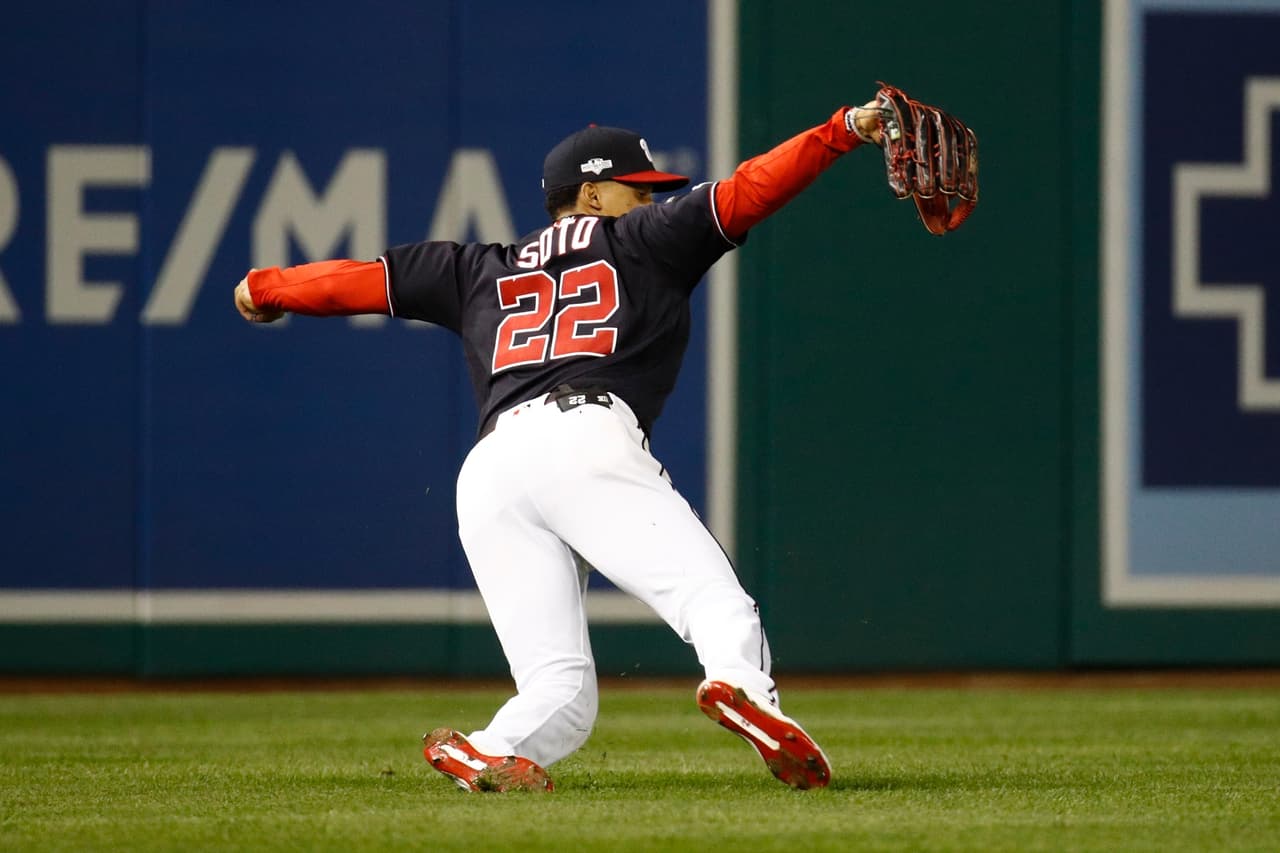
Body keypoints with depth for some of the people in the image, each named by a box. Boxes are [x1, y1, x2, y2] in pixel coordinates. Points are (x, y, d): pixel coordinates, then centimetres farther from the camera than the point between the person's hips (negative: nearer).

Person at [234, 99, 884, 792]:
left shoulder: (483, 272, 33)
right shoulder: (640, 240, 24)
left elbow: (366, 278, 36)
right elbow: (745, 191, 15)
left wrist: (264, 289, 50)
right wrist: (847, 130, 16)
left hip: (487, 475, 4)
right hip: (585, 439, -4)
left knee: (560, 693, 2)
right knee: (714, 600, -17)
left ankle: (495, 755, -30)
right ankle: (742, 687, -50)